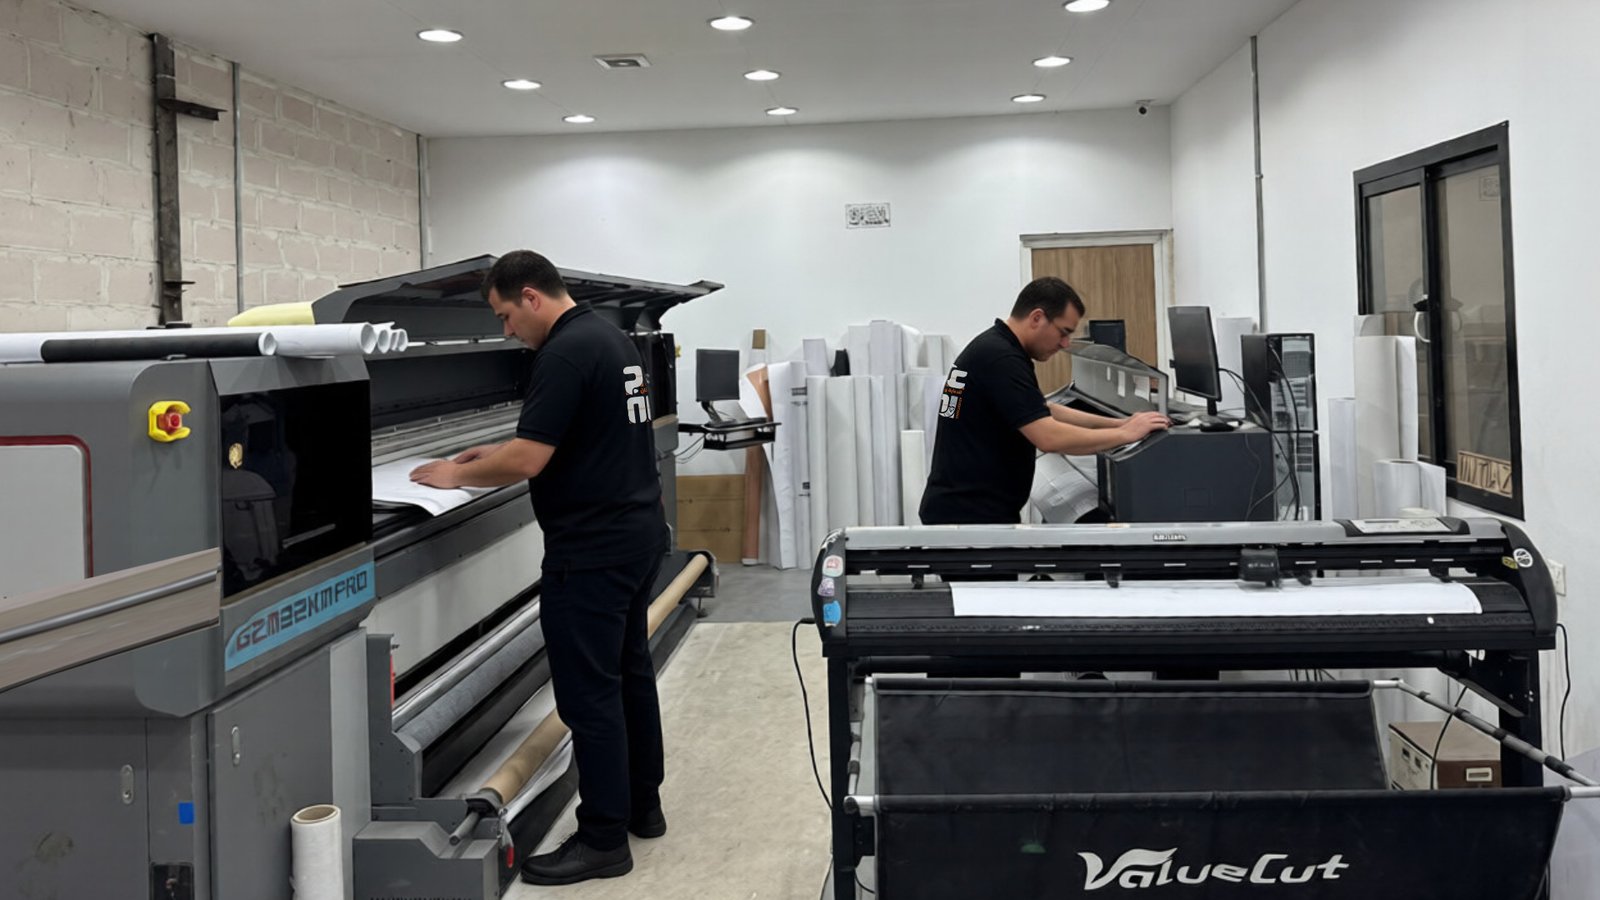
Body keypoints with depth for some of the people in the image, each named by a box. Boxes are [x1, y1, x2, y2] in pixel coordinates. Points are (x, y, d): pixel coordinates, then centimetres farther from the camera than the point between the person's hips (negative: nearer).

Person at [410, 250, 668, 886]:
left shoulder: (565, 353, -19)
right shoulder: (611, 338, 13)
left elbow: (528, 461, -23)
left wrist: (457, 475, -6)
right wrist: (495, 454, 18)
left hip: (591, 550, -10)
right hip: (638, 531, 10)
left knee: (589, 692, -3)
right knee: (629, 673, 17)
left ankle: (603, 841, 5)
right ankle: (640, 805, 29)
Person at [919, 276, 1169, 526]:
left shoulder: (994, 348, 12)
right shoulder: (1001, 359, -20)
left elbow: (1043, 412, 21)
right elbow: (1049, 437, -26)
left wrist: (1117, 423, 13)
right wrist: (1125, 434, -14)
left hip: (966, 509, 10)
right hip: (971, 515, -10)